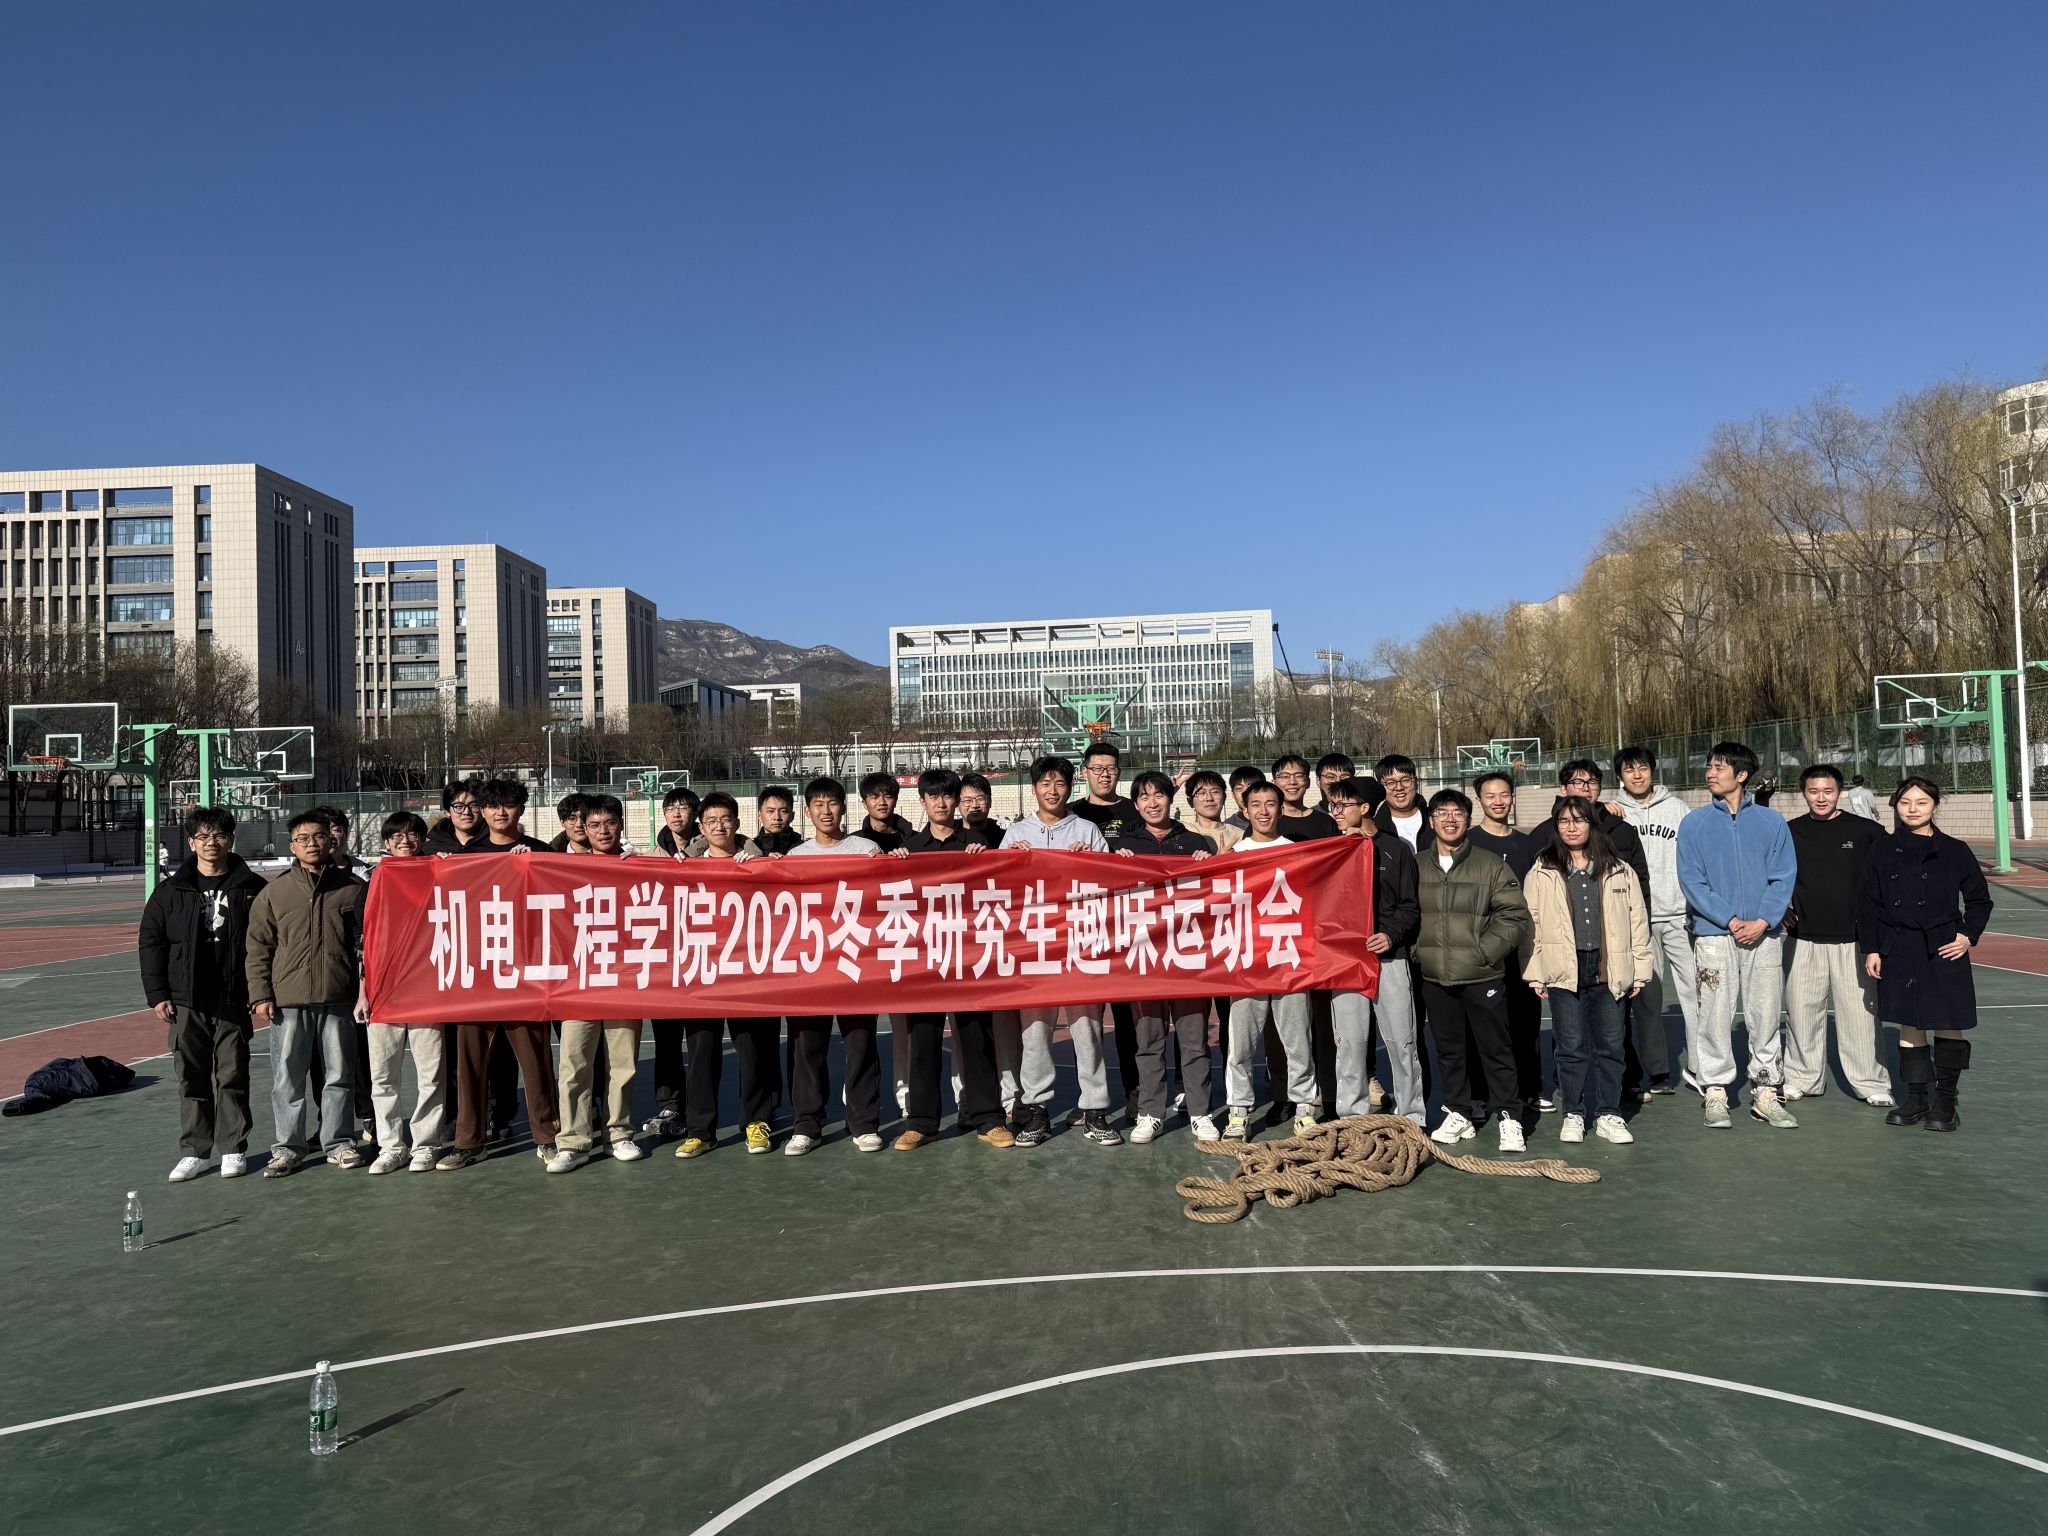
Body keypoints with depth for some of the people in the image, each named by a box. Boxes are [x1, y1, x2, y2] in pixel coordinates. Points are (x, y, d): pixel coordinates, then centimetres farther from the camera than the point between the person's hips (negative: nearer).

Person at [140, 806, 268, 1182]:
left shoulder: (252, 888, 1)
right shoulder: (171, 891, 5)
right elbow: (150, 942, 6)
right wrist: (157, 994, 0)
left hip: (234, 1001, -1)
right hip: (186, 1002, 2)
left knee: (233, 1077, 5)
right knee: (191, 1079, 8)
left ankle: (233, 1149, 14)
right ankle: (194, 1151, 17)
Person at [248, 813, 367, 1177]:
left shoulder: (352, 888, 6)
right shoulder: (273, 893, 5)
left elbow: (365, 941, 7)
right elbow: (257, 948, 6)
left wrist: (365, 988, 1)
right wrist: (260, 995, -1)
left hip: (338, 999, 0)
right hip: (288, 1000, 0)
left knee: (339, 1074, 7)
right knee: (288, 1077, 4)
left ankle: (338, 1142, 19)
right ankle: (288, 1147, 15)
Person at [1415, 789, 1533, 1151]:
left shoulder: (1491, 865, -2)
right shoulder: (1417, 867, 6)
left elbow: (1515, 916, -4)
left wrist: (1484, 951, -12)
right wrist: (1417, 951, 2)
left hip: (1482, 977, -3)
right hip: (1434, 977, 3)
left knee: (1496, 1047, 3)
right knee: (1448, 1049, 12)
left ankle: (1510, 1117, 14)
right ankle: (1458, 1114, 25)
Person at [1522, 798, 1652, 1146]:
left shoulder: (1619, 871, 10)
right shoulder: (1541, 873, 6)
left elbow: (1637, 919, 10)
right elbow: (1530, 924, 4)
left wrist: (1638, 970, 5)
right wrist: (1534, 973, -2)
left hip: (1608, 970, 1)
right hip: (1564, 970, -1)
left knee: (1610, 1044, 4)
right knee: (1572, 1045, 0)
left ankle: (1608, 1115, 16)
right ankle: (1573, 1114, 13)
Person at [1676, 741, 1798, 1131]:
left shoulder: (1771, 821, 6)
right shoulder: (1695, 824, 3)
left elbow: (1783, 877, 1)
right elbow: (1691, 881, -2)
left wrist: (1763, 921, -13)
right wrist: (1731, 920, -12)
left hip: (1765, 935, 1)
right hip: (1714, 935, -1)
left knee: (1766, 1015, 6)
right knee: (1715, 1017, 0)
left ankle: (1766, 1092, 17)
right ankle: (1715, 1094, 9)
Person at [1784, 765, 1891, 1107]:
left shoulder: (1866, 832, 0)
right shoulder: (1789, 832, 5)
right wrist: (1781, 909, 4)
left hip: (1853, 940, -2)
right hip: (1804, 939, 2)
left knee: (1859, 1012, 0)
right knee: (1802, 1012, 6)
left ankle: (1871, 1083, 13)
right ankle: (1802, 1079, 19)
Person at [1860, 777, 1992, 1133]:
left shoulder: (1954, 851, 1)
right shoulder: (1882, 850, 4)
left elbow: (1980, 899, 10)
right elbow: (1868, 903, 6)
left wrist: (1968, 936, -2)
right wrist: (1870, 949, 1)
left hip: (1944, 951, -1)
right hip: (1898, 952, 1)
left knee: (1948, 1025, 0)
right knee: (1909, 1025, 7)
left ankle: (1945, 1101, 12)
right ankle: (1916, 1098, 17)